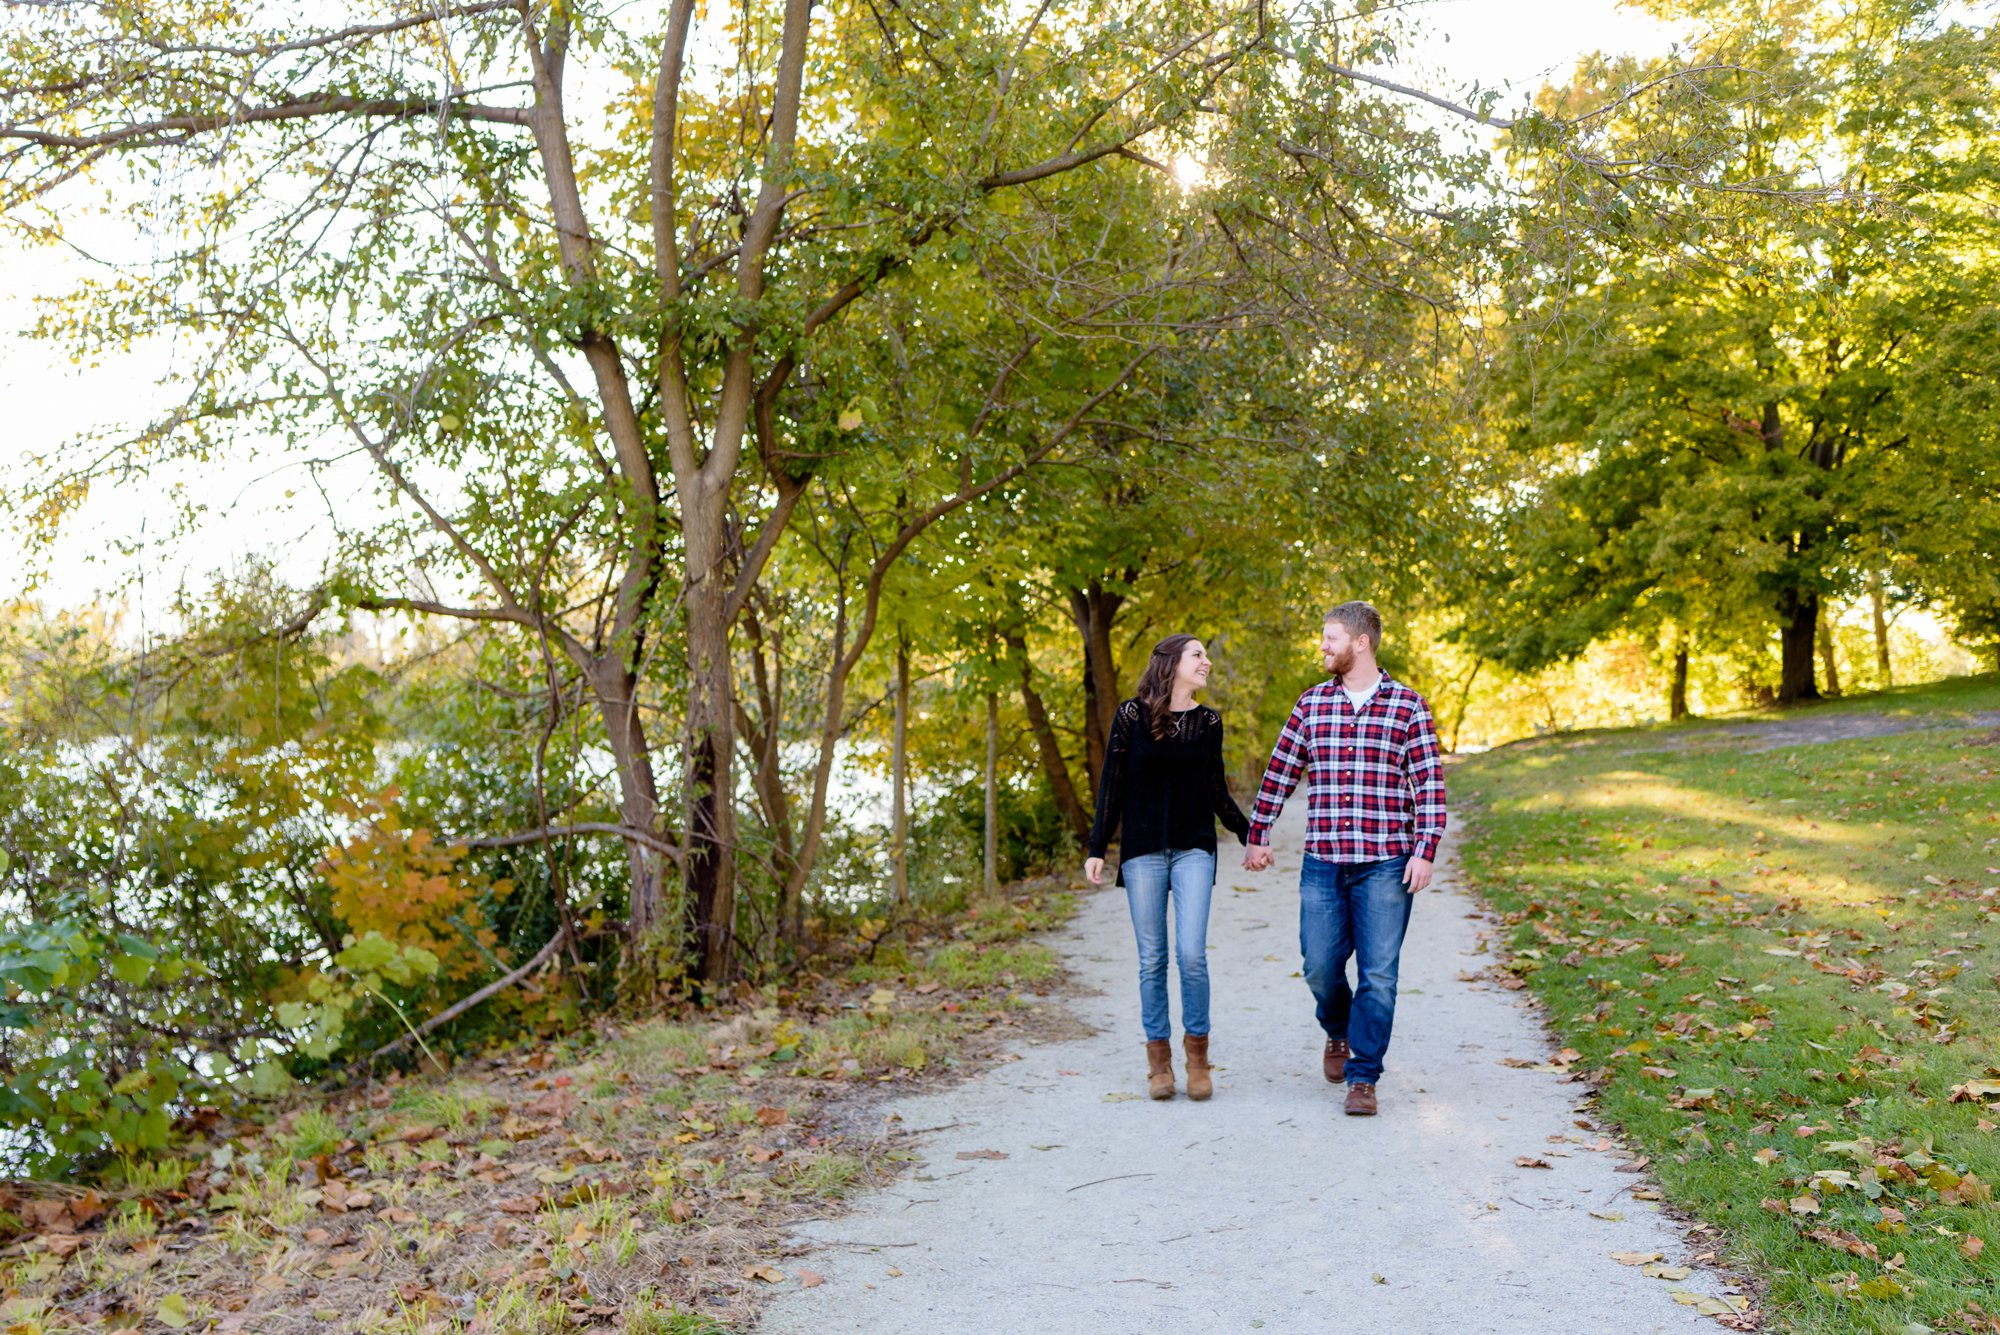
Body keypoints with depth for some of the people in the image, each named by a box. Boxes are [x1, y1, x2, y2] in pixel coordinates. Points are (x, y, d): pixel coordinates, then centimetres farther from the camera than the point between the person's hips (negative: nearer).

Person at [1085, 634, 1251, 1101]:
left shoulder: (1208, 721, 7)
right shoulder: (1131, 715, -1)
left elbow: (1217, 793, 13)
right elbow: (1112, 786, 2)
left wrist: (1249, 835, 4)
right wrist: (1097, 848, -2)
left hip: (1194, 848, 1)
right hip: (1142, 851, -1)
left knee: (1191, 953, -10)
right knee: (1152, 958, 2)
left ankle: (1197, 1052, 5)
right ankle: (1159, 1058, 12)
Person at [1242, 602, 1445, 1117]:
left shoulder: (1408, 706, -1)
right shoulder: (1311, 704, 9)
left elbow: (1429, 783, -2)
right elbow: (1280, 773, 15)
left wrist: (1425, 851, -10)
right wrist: (1256, 836, 17)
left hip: (1386, 864, -3)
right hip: (1322, 862, 3)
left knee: (1378, 974, -2)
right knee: (1321, 966, 4)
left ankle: (1363, 1077, 8)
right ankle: (1339, 1033, 35)